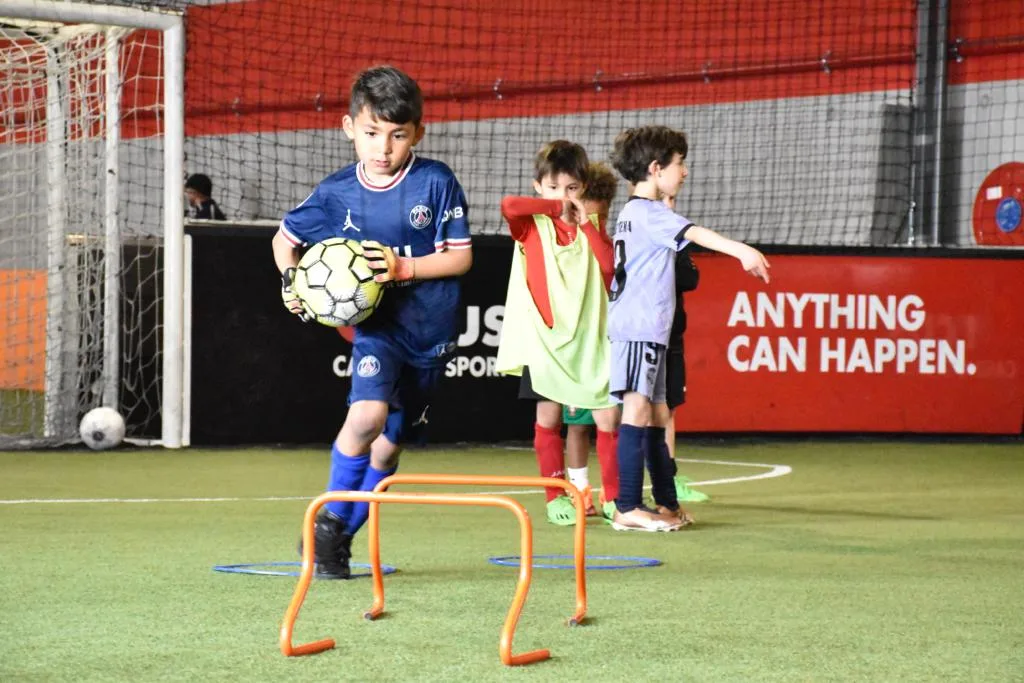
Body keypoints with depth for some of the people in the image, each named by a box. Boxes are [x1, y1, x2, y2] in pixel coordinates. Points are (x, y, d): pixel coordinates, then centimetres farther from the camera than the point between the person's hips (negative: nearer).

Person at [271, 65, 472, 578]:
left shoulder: (437, 183, -8)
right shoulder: (336, 194, -4)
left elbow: (461, 257, -7)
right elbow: (285, 238, 12)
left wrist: (404, 268, -20)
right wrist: (291, 282, -5)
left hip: (431, 329, 1)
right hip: (377, 324, -1)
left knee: (389, 444, 10)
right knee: (367, 415, -27)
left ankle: (341, 538, 29)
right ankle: (329, 521, -8)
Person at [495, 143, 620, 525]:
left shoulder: (590, 224, 12)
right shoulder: (532, 223, 1)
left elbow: (610, 265, -3)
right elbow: (508, 205, -22)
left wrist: (587, 223, -8)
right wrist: (555, 207, -14)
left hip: (590, 336, 3)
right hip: (545, 336, -3)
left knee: (609, 416, -2)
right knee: (549, 414, 1)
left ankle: (613, 496, 9)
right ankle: (556, 497, 12)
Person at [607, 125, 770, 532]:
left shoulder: (631, 212, 18)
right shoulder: (649, 212, -11)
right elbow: (695, 234, -27)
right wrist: (742, 250, -37)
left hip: (647, 329, 10)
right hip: (639, 327, -10)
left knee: (652, 416, 13)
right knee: (637, 409, -13)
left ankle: (667, 505, 19)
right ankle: (627, 508, -17)